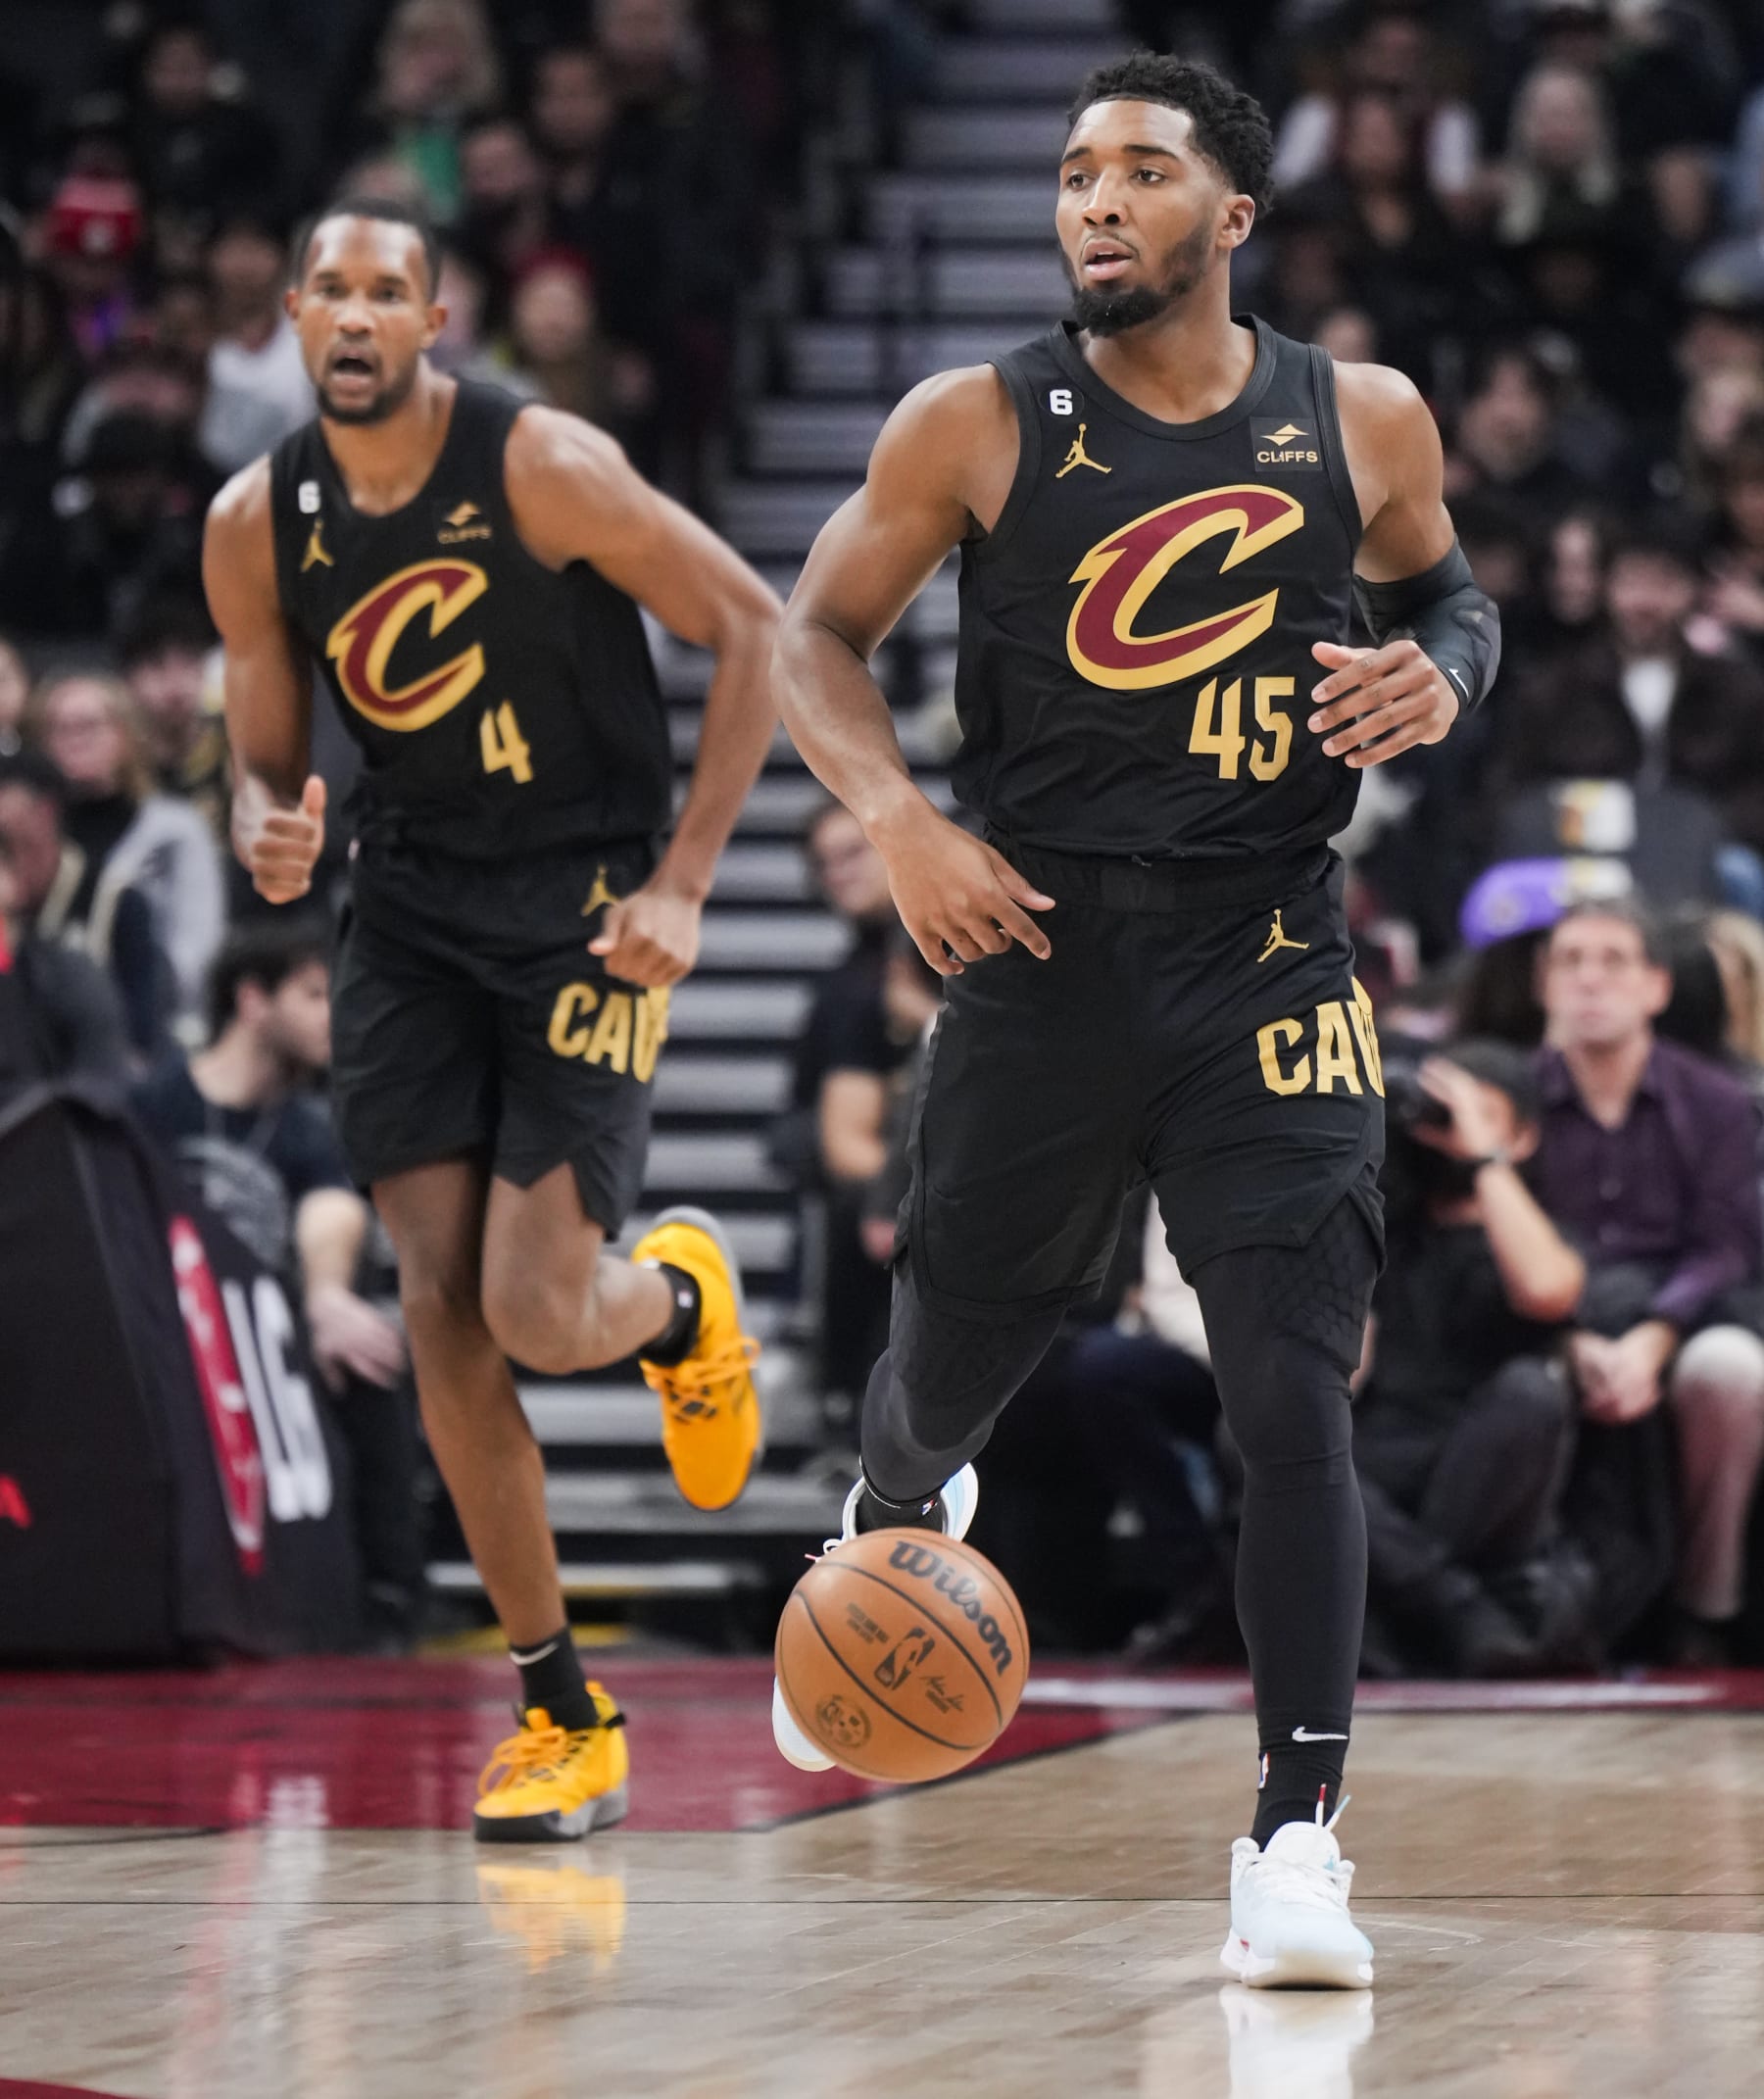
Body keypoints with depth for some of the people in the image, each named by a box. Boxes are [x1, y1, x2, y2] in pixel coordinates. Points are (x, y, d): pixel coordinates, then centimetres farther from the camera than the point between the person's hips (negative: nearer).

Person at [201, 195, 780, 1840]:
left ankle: (682, 1300, 26)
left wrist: (683, 881, -14)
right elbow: (265, 758, 8)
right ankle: (563, 1719, 8)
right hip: (410, 906, 4)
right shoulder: (255, 526, -2)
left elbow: (754, 629, -10)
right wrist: (268, 833, -17)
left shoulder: (543, 468, -16)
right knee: (439, 1312, -4)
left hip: (582, 905, -4)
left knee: (539, 1315, -15)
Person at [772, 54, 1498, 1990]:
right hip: (1042, 944, 0)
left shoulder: (1361, 422, 2)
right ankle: (891, 1531, 51)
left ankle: (1294, 1840, -8)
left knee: (1293, 1402, -13)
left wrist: (1436, 676, -4)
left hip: (1268, 961, 0)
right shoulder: (978, 425, -3)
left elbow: (1447, 593, 20)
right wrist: (897, 820, -11)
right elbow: (816, 634, 5)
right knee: (951, 1364, 13)